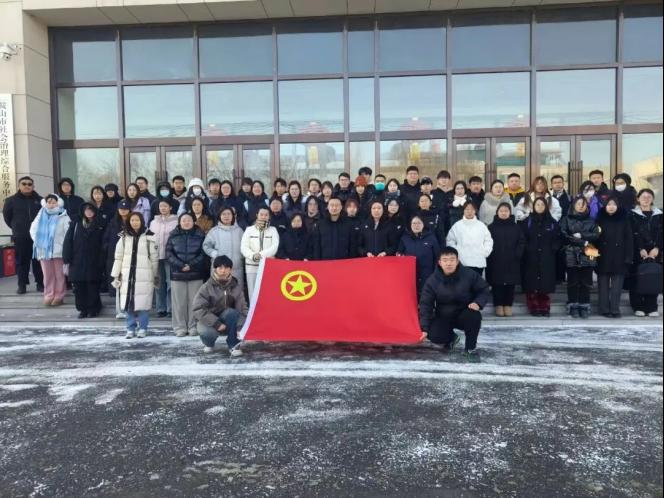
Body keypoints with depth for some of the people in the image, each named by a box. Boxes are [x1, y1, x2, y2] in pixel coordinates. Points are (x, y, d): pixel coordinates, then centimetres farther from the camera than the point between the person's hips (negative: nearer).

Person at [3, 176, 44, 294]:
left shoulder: (40, 200, 3)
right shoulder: (11, 200, 4)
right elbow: (6, 216, 12)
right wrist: (16, 228, 11)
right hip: (20, 237, 0)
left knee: (38, 260, 4)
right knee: (22, 261, 3)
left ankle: (40, 284, 11)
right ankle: (22, 285, 10)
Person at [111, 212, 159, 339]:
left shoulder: (149, 237, 1)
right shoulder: (124, 237, 10)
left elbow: (154, 258, 4)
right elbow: (118, 257, 10)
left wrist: (156, 276, 3)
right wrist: (116, 276, 5)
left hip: (144, 275, -3)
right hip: (127, 275, 3)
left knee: (143, 303, -4)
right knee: (128, 303, 2)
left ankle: (142, 328, 8)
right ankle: (130, 329, 12)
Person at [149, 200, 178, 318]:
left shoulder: (176, 221, -1)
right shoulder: (154, 222, 15)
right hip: (156, 255, 5)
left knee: (170, 282, -5)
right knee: (159, 283, 7)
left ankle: (171, 308, 2)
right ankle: (161, 309, 13)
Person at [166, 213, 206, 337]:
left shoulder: (200, 235, 4)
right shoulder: (173, 235, 9)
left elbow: (203, 253, -2)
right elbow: (169, 253, 2)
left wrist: (191, 265, -12)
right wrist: (181, 265, -11)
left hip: (196, 273, -1)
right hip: (177, 274, 1)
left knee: (194, 301, 1)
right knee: (179, 301, 2)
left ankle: (194, 327, 9)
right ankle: (180, 327, 9)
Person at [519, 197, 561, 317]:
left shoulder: (552, 223, 11)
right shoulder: (526, 222, 6)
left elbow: (557, 239, 9)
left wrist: (553, 249, -4)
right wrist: (527, 249, -9)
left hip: (547, 259, 1)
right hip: (531, 259, -1)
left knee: (545, 283, 0)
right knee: (532, 284, -3)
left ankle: (545, 308, 7)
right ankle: (534, 308, 2)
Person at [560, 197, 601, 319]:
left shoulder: (591, 221, 15)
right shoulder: (567, 219, 9)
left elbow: (596, 235, 0)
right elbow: (564, 235, -6)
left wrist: (580, 235, -11)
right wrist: (584, 243, -10)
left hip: (587, 256, 2)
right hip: (571, 255, -1)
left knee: (586, 282, 1)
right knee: (573, 282, -1)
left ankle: (584, 307, 7)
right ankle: (573, 307, 4)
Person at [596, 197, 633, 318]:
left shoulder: (624, 220, 3)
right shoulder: (600, 219, 4)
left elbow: (629, 239, 0)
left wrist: (628, 257, -6)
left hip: (619, 258, 0)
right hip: (603, 258, 0)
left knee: (617, 285, 0)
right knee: (604, 285, 4)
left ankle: (615, 309, 5)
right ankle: (604, 309, 9)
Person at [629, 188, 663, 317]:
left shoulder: (658, 215, 12)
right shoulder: (633, 215, 3)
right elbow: (634, 234, -6)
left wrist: (657, 248, -12)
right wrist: (641, 249, -16)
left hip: (654, 251, 2)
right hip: (638, 252, -2)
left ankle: (651, 307, 6)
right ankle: (638, 307, 3)